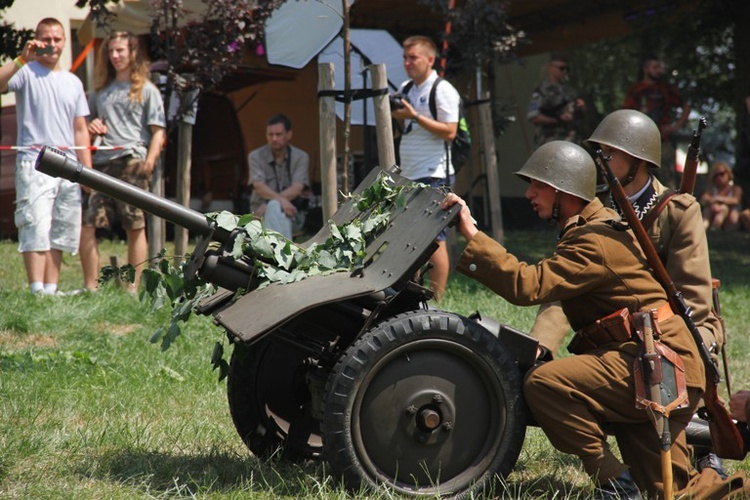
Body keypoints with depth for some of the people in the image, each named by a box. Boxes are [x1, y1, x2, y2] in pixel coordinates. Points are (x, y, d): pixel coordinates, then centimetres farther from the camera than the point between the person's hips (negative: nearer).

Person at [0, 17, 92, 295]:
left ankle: (51, 290, 8)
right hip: (34, 164, -5)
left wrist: (88, 170, 14)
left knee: (59, 234, 5)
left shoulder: (73, 82, 20)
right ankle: (37, 291, -17)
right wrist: (22, 59, -25)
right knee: (36, 230, -13)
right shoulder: (26, 72, 3)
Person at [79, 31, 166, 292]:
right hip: (101, 163, 5)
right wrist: (91, 126, 8)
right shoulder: (101, 89, 22)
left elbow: (158, 131, 0)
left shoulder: (147, 90, 7)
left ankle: (133, 289, 0)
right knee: (85, 223, -4)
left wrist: (148, 163, -13)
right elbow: (87, 121, 33)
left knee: (135, 227, -2)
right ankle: (90, 287, 1)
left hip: (132, 162, -5)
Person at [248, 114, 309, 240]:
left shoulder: (301, 157, 1)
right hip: (263, 214, 0)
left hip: (291, 216, 0)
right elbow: (259, 187, -15)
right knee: (275, 207, -37)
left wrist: (268, 204, -23)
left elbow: (297, 189, -11)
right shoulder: (256, 157, 0)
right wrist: (281, 200, -34)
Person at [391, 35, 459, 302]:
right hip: (408, 175, 9)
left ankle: (437, 298, -6)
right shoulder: (406, 89, 17)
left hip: (433, 177, -9)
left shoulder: (442, 90, -9)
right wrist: (397, 114, 6)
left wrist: (415, 116, -20)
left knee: (434, 239, -8)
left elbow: (449, 132, -16)